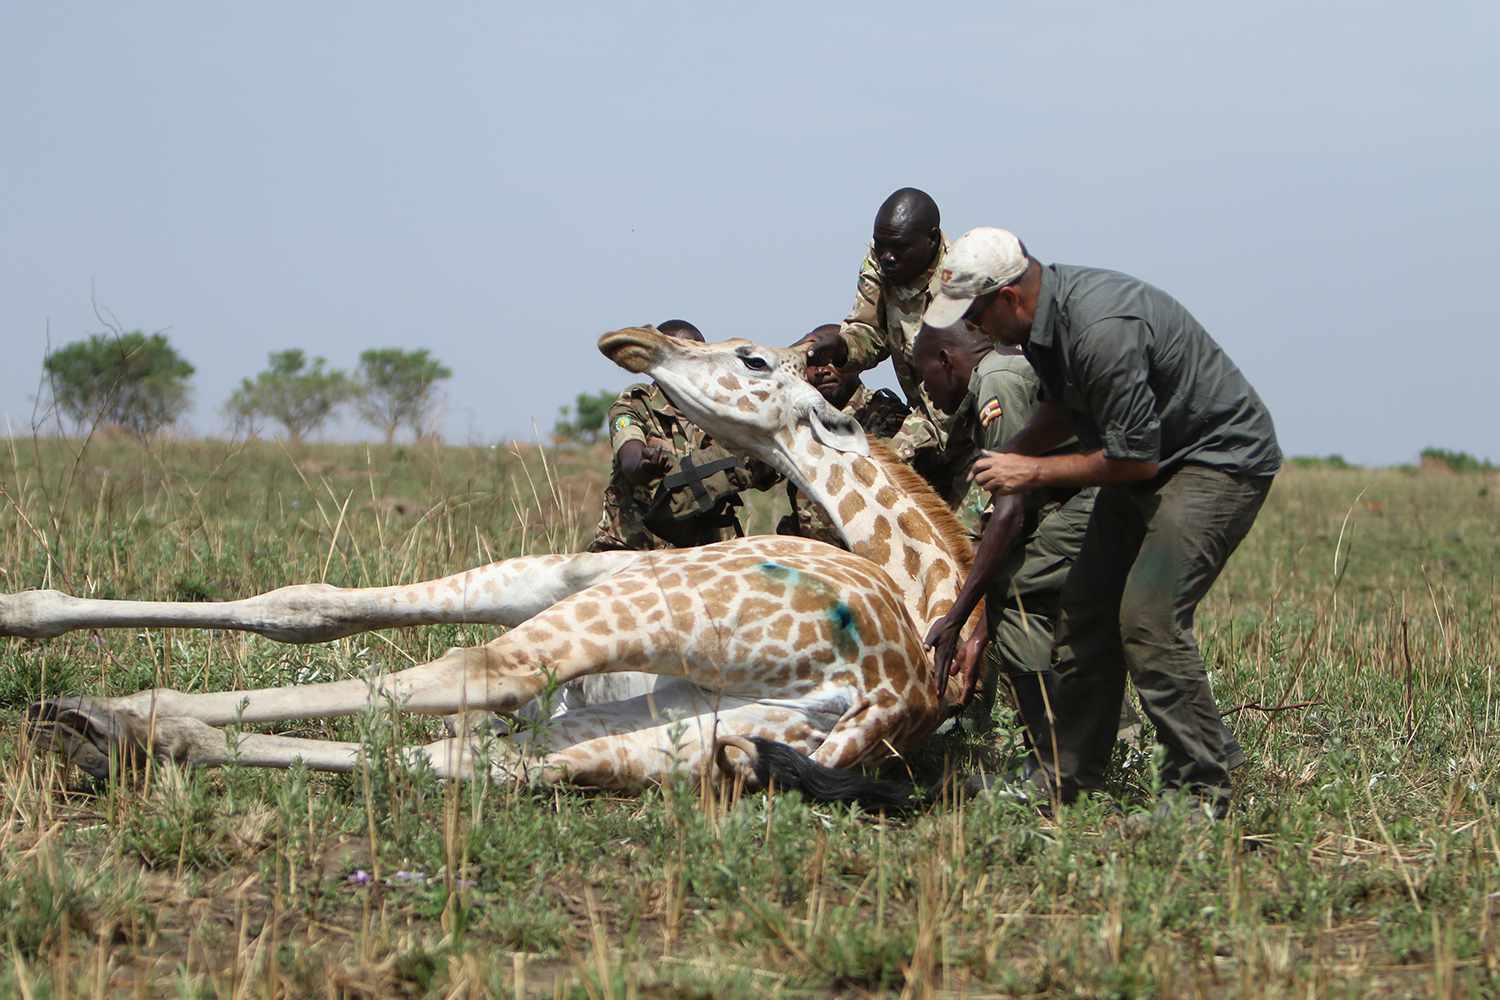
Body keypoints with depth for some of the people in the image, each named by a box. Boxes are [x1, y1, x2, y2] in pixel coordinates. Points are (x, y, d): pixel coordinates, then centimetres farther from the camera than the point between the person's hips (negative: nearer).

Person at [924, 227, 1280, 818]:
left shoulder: (1102, 330, -31)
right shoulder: (1043, 313, -1)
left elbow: (1133, 459, -26)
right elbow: (1064, 405, 20)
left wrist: (1034, 473, -16)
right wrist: (1011, 454, 2)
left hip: (1221, 459, -10)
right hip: (1150, 454, 10)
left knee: (1148, 614, -20)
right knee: (1088, 608, 8)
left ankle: (1201, 789, -12)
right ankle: (1070, 779, 16)